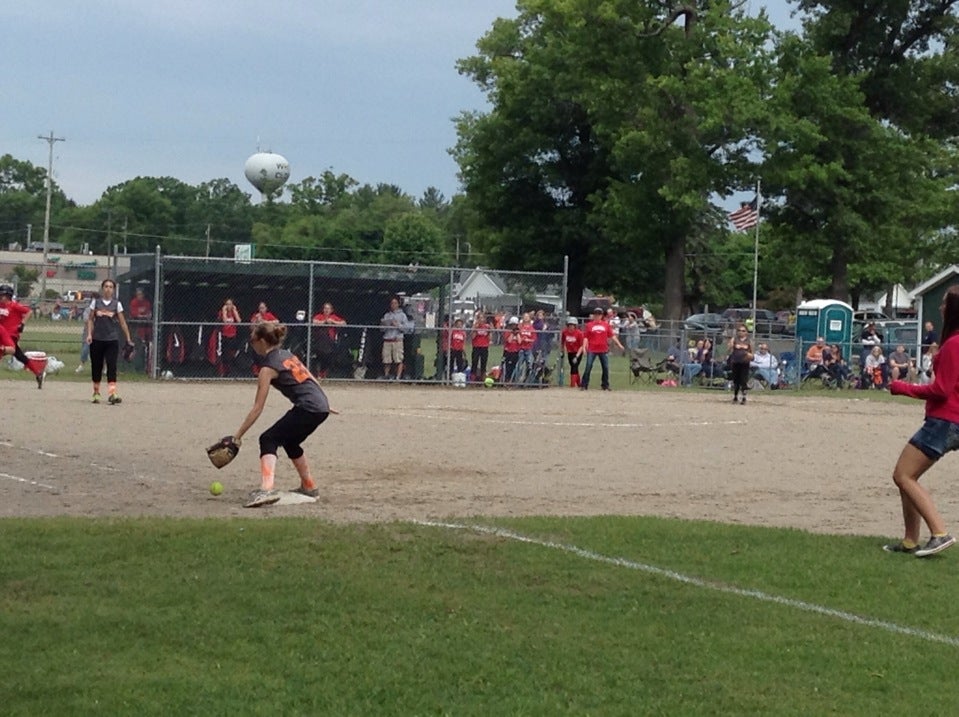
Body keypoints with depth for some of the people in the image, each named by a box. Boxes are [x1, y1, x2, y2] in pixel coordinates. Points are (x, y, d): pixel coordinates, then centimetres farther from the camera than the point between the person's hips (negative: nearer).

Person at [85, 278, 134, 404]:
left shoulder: (117, 304, 2)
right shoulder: (96, 302, 4)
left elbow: (122, 322, 3)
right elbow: (90, 319, 7)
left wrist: (128, 338, 0)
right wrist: (89, 334, -5)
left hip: (112, 340, -1)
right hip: (97, 339, 1)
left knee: (112, 366, -12)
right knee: (96, 366, 9)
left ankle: (112, 394, -20)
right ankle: (96, 393, 24)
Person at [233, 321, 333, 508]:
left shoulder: (268, 368, -5)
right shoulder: (287, 355, 17)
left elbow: (257, 409, -8)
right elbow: (310, 379, 23)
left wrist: (237, 435, -5)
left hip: (307, 408, -8)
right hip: (321, 405, 8)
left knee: (268, 439, -7)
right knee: (290, 441, 27)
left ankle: (267, 489, -27)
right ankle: (309, 486, 38)